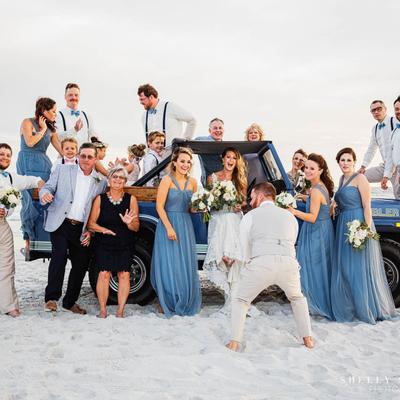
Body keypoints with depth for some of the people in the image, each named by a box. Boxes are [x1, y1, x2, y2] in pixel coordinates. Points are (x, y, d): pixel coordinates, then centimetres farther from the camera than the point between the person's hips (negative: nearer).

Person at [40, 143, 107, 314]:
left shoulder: (101, 182, 9)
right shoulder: (62, 170, 6)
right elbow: (47, 188, 5)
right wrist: (45, 194, -19)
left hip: (82, 229, 3)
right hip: (60, 223, -2)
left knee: (81, 264, 4)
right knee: (60, 255, -22)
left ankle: (70, 301, 22)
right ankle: (51, 298, -12)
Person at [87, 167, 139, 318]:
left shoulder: (131, 199, 2)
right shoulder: (100, 199, 2)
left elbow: (136, 227, 3)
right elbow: (91, 223, 2)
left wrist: (129, 223, -19)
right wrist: (103, 229, -16)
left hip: (125, 245, 1)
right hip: (104, 244, -1)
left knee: (124, 274, -4)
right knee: (104, 273, -8)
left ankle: (120, 311, 3)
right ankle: (103, 310, 1)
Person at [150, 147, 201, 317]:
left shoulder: (192, 182, 9)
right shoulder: (167, 180, -7)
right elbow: (159, 206, -11)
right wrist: (169, 227, -17)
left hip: (186, 226, 5)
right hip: (168, 224, -5)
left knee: (186, 265, 7)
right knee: (169, 266, -1)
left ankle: (185, 304, 20)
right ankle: (168, 305, 12)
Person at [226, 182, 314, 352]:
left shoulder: (250, 216, 20)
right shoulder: (290, 216, 29)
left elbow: (246, 250, 21)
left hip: (260, 263, -3)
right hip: (288, 262, 3)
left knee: (240, 301, 20)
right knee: (297, 298, 32)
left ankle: (234, 343, 13)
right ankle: (307, 339, 30)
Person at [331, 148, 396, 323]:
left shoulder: (360, 178, -7)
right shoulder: (342, 179, 16)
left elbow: (367, 207, -13)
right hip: (343, 227, 8)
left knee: (361, 268, -4)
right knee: (344, 269, 10)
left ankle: (369, 310, 6)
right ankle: (348, 309, 20)